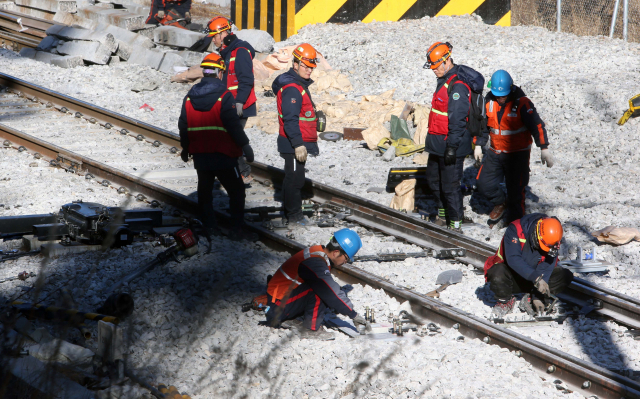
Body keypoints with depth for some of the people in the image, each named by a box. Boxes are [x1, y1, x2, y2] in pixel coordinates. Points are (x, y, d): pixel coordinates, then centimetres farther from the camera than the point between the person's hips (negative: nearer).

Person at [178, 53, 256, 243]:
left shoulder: (190, 97, 6)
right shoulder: (224, 96, -12)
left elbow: (183, 125, 11)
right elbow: (233, 124, -17)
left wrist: (185, 147, 24)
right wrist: (244, 145, -9)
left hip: (200, 155, 5)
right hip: (223, 155, -5)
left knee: (205, 192, 14)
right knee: (236, 191, 3)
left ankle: (210, 228, 15)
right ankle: (236, 229, -1)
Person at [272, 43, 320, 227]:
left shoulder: (300, 85, 16)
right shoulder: (292, 89, -18)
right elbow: (290, 119, -24)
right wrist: (298, 144, -27)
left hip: (298, 143, 11)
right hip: (294, 144, -11)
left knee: (293, 179, 16)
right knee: (295, 179, -6)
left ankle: (290, 215, 24)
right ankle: (294, 217, -2)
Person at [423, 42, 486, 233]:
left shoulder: (458, 86, -22)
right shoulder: (444, 80, 11)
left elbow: (457, 121, -25)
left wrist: (452, 147, -25)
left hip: (452, 144, -10)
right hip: (438, 142, 10)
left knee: (450, 185, -4)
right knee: (433, 179, 22)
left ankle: (455, 225, 5)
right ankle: (443, 213, 39)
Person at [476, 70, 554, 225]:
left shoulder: (521, 103, -16)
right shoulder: (489, 101, 0)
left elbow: (537, 125, -17)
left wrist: (544, 148, -22)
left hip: (518, 154, -5)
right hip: (495, 153, 5)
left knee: (515, 189, -4)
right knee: (484, 184, 2)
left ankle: (515, 220, 13)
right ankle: (500, 203, 30)